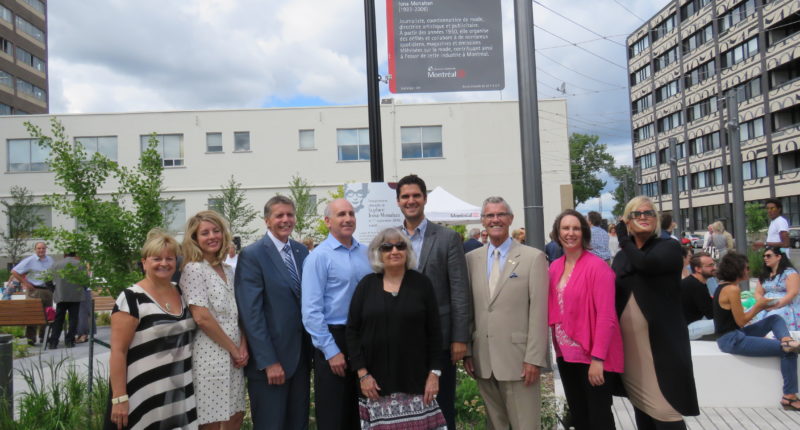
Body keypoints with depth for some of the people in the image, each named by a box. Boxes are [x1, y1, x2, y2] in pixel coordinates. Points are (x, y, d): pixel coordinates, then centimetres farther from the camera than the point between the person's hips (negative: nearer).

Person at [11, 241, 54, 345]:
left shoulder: (50, 260, 11)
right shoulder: (29, 260, -5)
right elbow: (14, 272, -8)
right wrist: (25, 283, -11)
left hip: (48, 290, 5)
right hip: (34, 291, -5)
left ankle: (44, 337, 20)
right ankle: (31, 337, 0)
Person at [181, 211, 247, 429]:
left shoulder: (229, 270, 12)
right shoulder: (194, 269, -9)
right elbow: (202, 318, -16)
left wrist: (243, 347, -2)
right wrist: (233, 349, -10)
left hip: (234, 355, 7)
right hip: (210, 355, -7)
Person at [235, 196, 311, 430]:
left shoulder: (302, 251, 9)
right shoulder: (251, 255, -9)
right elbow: (251, 312, -14)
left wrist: (313, 349, 7)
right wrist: (269, 362, -17)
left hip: (301, 355, 6)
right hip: (268, 359, -6)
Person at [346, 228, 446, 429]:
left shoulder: (422, 283, 2)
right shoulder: (366, 285, 3)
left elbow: (434, 332, 2)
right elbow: (352, 331, 2)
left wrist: (435, 372, -2)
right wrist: (362, 373, -4)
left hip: (415, 378, 0)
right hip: (376, 380, 1)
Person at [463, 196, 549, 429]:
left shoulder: (533, 257, -3)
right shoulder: (472, 259, 8)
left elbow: (539, 312, -6)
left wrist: (534, 358, -11)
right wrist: (467, 351, 7)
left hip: (517, 358, -4)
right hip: (482, 361, 4)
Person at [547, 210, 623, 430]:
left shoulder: (597, 266, -14)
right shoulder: (555, 267, 5)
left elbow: (606, 316, -18)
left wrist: (598, 358, -21)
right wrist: (557, 347, 0)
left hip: (592, 356, -6)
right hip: (565, 353, 6)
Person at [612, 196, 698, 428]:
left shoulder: (670, 247, -2)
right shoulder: (621, 257, 13)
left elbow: (646, 263, -23)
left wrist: (624, 240, -8)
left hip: (661, 344, -5)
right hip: (629, 345, 5)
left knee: (664, 411, -7)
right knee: (642, 407, 14)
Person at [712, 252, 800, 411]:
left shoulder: (723, 286, 11)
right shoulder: (732, 289, -19)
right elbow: (741, 321, -16)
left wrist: (760, 306, 9)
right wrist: (758, 305, -4)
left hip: (735, 334, 10)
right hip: (732, 341, -10)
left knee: (775, 319, 15)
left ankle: (787, 341, -14)